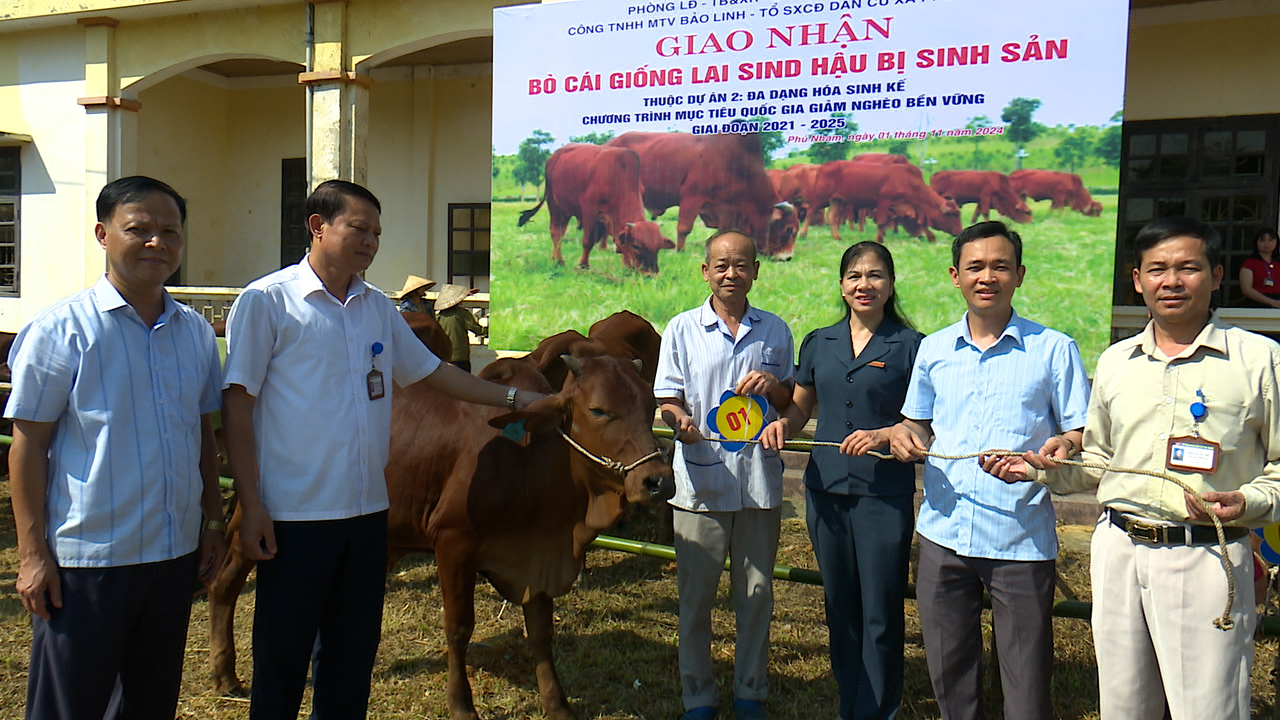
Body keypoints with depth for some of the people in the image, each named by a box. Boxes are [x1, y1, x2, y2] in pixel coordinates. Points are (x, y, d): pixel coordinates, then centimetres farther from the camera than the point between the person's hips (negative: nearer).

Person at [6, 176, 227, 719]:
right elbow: (28, 445, -8)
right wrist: (32, 552, -10)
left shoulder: (196, 332, 7)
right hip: (85, 560, -5)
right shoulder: (61, 329, -8)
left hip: (175, 554, 5)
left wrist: (213, 522, 13)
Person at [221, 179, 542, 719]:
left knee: (353, 654, 15)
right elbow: (237, 403, -8)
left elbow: (431, 370, 22)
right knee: (282, 659, 6)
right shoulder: (266, 301, -6)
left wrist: (513, 398, 19)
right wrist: (251, 505, -12)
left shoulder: (379, 309, 11)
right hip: (294, 517, -5)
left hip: (367, 512, 6)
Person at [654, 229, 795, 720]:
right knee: (695, 596, 6)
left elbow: (794, 405, 14)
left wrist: (773, 385, -9)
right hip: (700, 482, -1)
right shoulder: (682, 329, 3)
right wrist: (680, 421, -21)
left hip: (761, 482, 2)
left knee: (756, 593, 10)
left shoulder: (775, 331, 8)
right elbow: (667, 399, 2)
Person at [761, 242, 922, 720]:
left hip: (885, 495, -4)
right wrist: (782, 424, -3)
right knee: (840, 608, 15)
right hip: (826, 490, 5)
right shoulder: (818, 343, 11)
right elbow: (800, 408, 18)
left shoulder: (910, 345, -2)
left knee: (880, 613, -1)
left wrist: (885, 435, -20)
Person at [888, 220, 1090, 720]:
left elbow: (1082, 435, -1)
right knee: (949, 676, 15)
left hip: (1022, 541, -3)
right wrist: (901, 435, -1)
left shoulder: (1053, 350, -1)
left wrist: (1054, 451, -22)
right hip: (942, 534, 4)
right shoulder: (933, 349, 10)